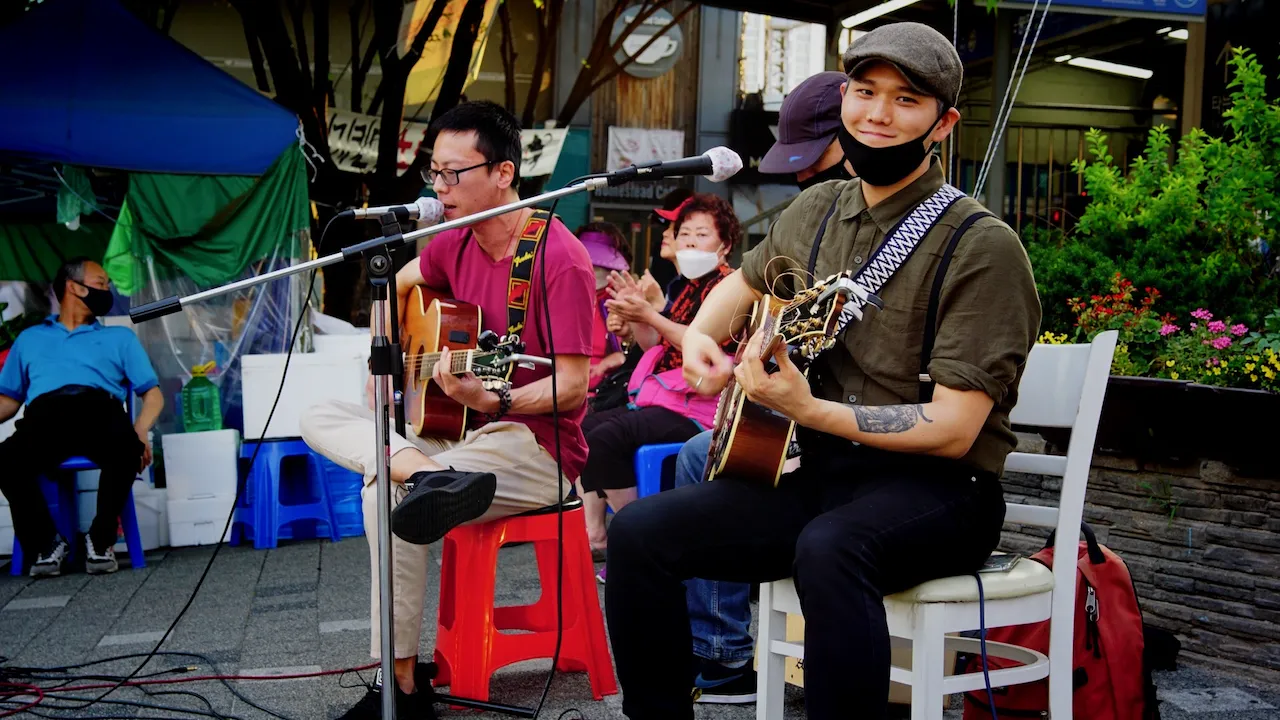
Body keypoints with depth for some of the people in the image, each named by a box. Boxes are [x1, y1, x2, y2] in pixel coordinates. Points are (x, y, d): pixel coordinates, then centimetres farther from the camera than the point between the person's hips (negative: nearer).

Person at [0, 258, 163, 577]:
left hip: (100, 410, -1)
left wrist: (140, 431, -5)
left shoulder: (120, 337, 29)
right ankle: (47, 541, -11)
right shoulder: (29, 338, 32)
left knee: (126, 448, -38)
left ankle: (101, 540, -15)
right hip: (45, 414, 1)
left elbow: (152, 392, 18)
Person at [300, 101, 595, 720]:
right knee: (320, 419, -2)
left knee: (384, 490, -28)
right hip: (456, 435, 8)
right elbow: (397, 287, 26)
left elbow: (572, 388, -18)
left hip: (538, 443, -8)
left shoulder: (560, 258, -16)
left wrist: (491, 400, -34)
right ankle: (429, 477, -31)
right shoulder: (455, 245, 6)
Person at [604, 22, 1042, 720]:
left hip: (935, 486, -6)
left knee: (828, 548, -39)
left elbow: (953, 430, -18)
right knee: (639, 531, -11)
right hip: (812, 470, 6)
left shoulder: (982, 248, -13)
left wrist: (807, 408, -28)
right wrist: (700, 338, 7)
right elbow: (743, 282, 29)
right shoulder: (815, 210, 9)